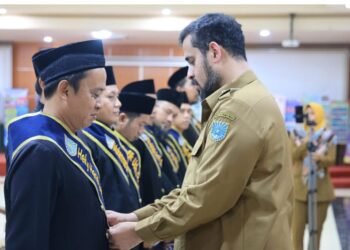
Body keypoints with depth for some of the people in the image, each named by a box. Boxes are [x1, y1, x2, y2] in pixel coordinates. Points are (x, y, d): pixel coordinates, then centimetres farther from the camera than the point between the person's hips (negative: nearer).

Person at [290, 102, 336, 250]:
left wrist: (320, 158, -25)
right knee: (297, 228, -3)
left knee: (317, 227, 7)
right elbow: (293, 156, -8)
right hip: (299, 187, 0)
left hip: (321, 188, 0)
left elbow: (331, 160, -5)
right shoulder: (297, 134, 5)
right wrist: (305, 142, -21)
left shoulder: (328, 136, 4)